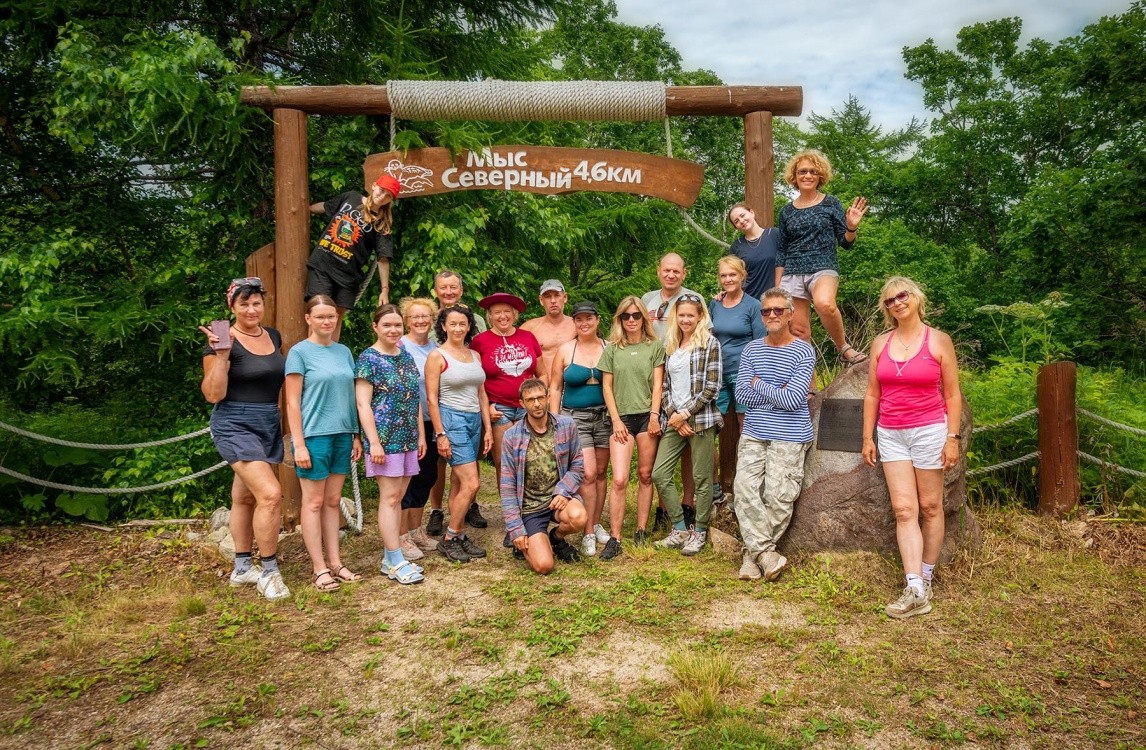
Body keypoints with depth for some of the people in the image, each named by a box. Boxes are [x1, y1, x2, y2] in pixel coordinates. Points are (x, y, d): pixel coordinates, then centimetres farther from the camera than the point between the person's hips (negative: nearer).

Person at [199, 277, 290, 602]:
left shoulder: (273, 336, 9)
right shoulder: (223, 341, -11)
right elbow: (213, 395, -13)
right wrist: (221, 355, -24)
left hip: (270, 425, 7)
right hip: (236, 425, -6)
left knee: (245, 497, 15)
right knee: (270, 494, -17)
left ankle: (242, 569, 25)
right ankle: (268, 571, -3)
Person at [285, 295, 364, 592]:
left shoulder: (344, 352, 10)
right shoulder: (299, 352, -6)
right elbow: (292, 402, -8)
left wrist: (356, 435, 11)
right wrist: (299, 444, -13)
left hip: (342, 434, 5)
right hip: (314, 435, -5)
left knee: (333, 501, 12)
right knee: (314, 502, 3)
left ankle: (334, 562, 20)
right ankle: (319, 568, 10)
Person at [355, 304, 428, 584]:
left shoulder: (406, 356, 12)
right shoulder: (369, 358, -7)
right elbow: (363, 404, -11)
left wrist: (421, 435, 14)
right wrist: (374, 442, -16)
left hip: (408, 438, 7)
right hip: (385, 438, -7)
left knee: (398, 498, 10)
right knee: (390, 497, -4)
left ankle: (390, 557, 18)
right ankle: (396, 561, 2)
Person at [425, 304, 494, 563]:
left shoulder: (475, 355, 13)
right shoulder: (437, 356, -5)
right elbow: (431, 399, -8)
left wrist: (488, 429, 11)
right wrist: (440, 435, -12)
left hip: (474, 420, 6)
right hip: (452, 420, -6)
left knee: (458, 484, 10)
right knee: (471, 484, -11)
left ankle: (458, 536, 17)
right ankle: (449, 540, 2)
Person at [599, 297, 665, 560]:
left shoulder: (655, 346, 6)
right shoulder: (611, 349, 7)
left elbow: (657, 384, 3)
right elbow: (607, 387, 6)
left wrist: (654, 416, -6)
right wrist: (616, 420, -2)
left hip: (647, 416, 1)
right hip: (621, 418, 0)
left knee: (645, 475, 6)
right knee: (619, 480, -9)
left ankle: (641, 530, 17)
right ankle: (614, 539, -5)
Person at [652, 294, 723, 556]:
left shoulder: (709, 343, -3)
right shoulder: (670, 346, 14)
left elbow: (712, 387, -9)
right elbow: (665, 385, 11)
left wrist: (686, 413, -11)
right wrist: (673, 415, -4)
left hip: (701, 419, -5)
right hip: (674, 420, 6)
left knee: (701, 478, 2)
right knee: (659, 473, 1)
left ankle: (699, 532, 17)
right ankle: (680, 529, 14)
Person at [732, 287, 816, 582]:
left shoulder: (804, 351, -4)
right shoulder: (751, 350, 9)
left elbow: (792, 399, -15)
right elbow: (742, 395, 0)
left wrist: (759, 385, -5)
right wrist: (777, 392, -9)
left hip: (789, 438, -4)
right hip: (753, 434, 4)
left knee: (778, 498, -5)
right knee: (745, 490, -8)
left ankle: (754, 552, 9)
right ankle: (765, 552, -2)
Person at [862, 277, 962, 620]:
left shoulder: (939, 341, -2)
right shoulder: (881, 343, 7)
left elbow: (953, 394, -2)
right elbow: (872, 394, 10)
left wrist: (953, 437, -8)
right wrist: (867, 437, 7)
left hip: (929, 430, -3)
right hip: (891, 434, 3)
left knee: (930, 507, 5)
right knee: (904, 510, -4)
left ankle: (926, 578, 20)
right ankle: (916, 591, -7)